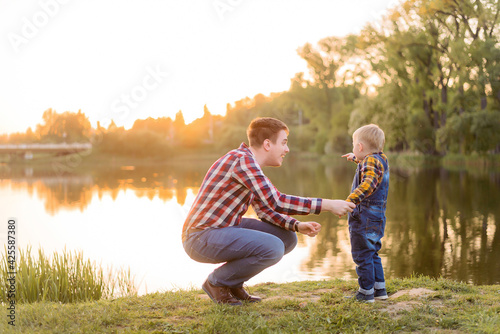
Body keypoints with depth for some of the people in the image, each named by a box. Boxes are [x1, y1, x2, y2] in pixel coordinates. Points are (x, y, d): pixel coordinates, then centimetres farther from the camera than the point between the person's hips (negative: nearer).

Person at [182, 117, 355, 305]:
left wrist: (297, 226, -2)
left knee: (288, 238, 6)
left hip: (224, 229, 10)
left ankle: (233, 283, 12)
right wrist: (328, 205, -22)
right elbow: (276, 202, -27)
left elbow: (265, 210, 15)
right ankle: (216, 282, -5)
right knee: (273, 247, -27)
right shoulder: (241, 159, -20)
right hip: (201, 237, -10)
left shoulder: (251, 163, 12)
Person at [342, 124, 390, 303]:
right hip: (377, 217, 10)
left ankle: (366, 292, 5)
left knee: (362, 255, -1)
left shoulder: (370, 161, -16)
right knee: (372, 254, 20)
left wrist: (350, 201, -43)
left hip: (364, 217, -10)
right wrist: (356, 158, 55)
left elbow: (368, 184, -34)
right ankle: (380, 289, 25)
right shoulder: (381, 159, 13)